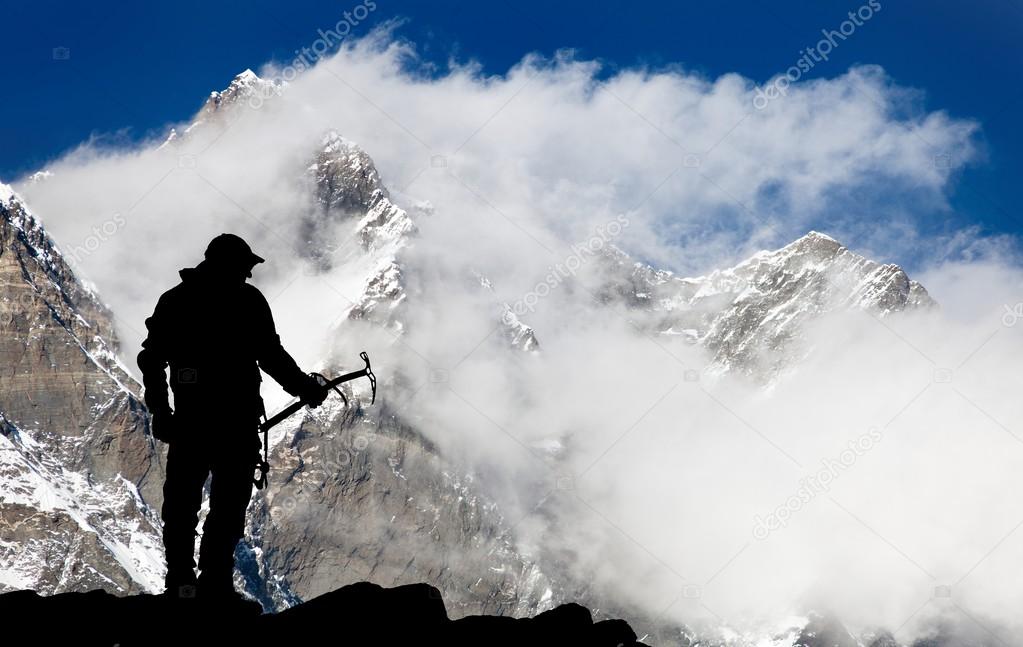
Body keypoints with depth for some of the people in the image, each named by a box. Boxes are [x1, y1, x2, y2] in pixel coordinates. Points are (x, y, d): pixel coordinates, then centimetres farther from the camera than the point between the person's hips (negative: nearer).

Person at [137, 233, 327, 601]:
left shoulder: (173, 299, 12)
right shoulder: (247, 299, -2)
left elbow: (150, 358, 9)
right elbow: (271, 356, -7)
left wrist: (159, 411, 16)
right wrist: (305, 389, 6)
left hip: (189, 417, 4)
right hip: (237, 418, -4)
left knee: (181, 502, 12)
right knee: (229, 503, 3)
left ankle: (180, 582, 6)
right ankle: (215, 582, -4)